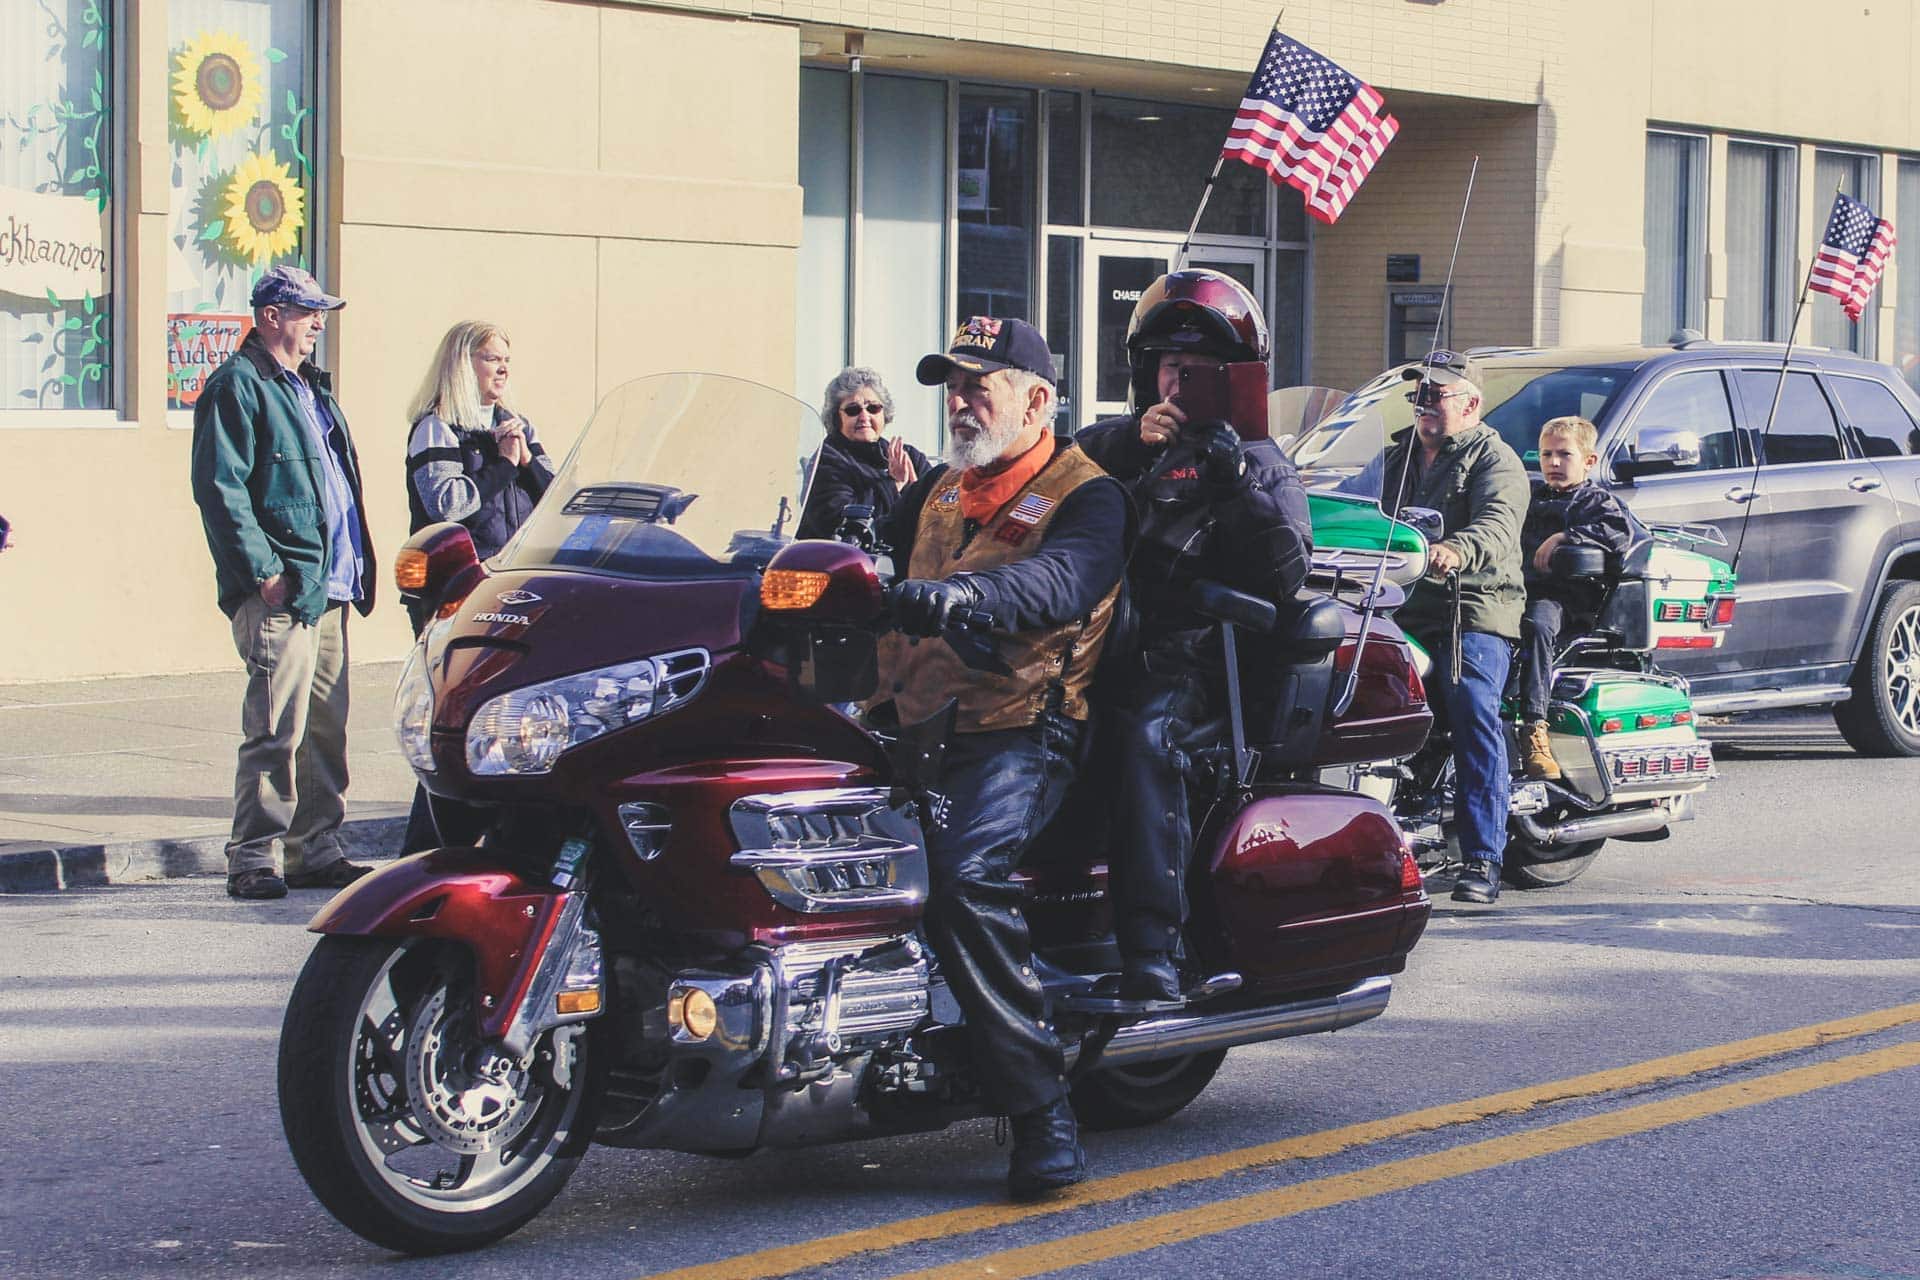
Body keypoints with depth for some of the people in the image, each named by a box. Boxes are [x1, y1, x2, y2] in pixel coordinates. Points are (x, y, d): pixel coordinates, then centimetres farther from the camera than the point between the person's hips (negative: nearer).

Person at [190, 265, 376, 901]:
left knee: (325, 727, 10)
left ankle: (315, 848, 17)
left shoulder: (310, 387, 22)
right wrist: (262, 572, -19)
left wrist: (357, 566, 17)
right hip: (281, 590, -9)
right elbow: (220, 489, -14)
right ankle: (254, 857, -6)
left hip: (329, 590, 9)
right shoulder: (237, 387, -7)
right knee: (277, 729, -10)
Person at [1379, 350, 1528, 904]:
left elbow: (1497, 526, -19)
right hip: (1404, 610, 7)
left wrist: (1455, 550, -40)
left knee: (1472, 710, -24)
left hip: (1475, 612, -7)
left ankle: (1483, 859, -26)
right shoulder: (1399, 455, 24)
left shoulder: (1493, 459, 0)